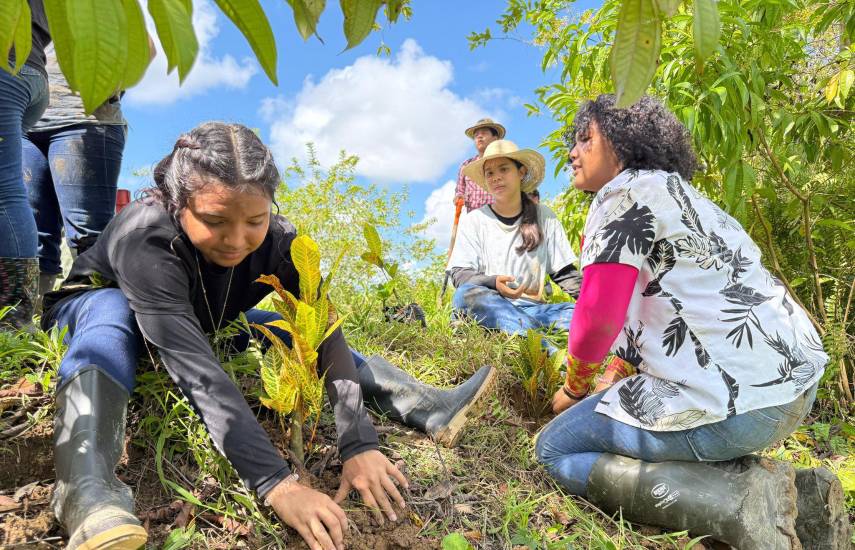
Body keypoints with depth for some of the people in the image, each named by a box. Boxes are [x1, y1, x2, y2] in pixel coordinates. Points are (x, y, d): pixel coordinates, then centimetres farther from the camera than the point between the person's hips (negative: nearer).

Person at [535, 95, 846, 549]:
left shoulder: (624, 193, -7)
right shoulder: (675, 190, 23)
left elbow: (598, 316, -15)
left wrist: (574, 390, 4)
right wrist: (613, 381, 23)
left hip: (736, 396, -10)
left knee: (555, 451, 4)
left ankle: (742, 499, -10)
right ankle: (797, 494, 15)